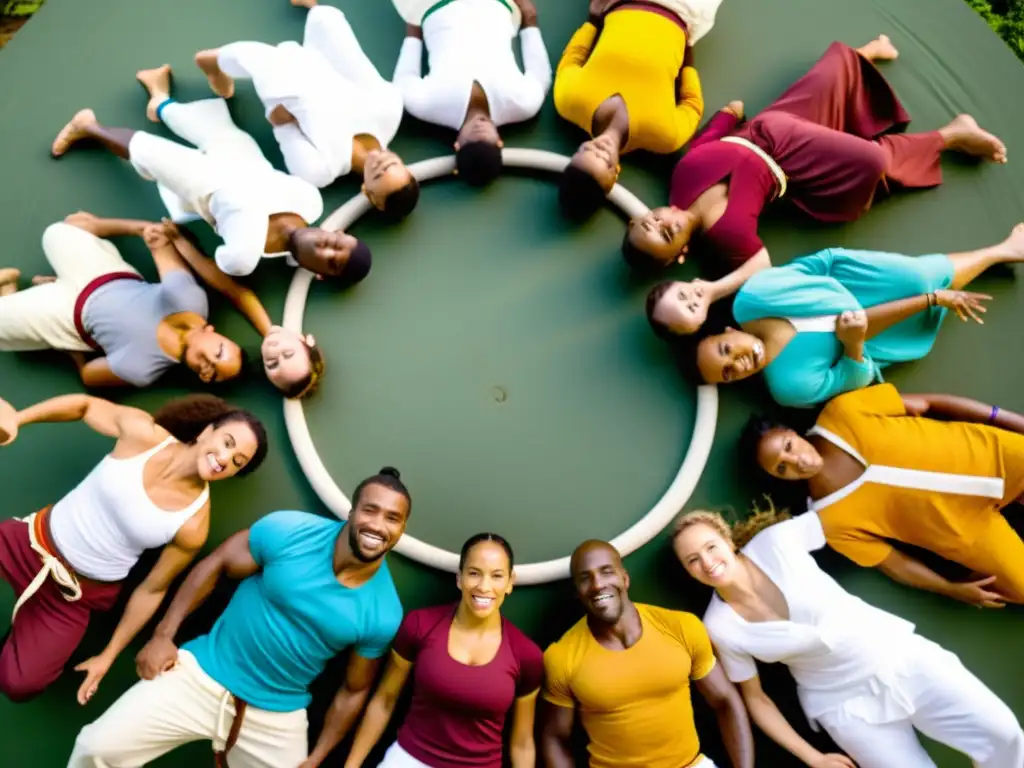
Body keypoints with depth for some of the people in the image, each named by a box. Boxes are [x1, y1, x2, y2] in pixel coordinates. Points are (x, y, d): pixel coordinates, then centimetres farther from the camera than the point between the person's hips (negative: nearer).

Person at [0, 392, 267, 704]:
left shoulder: (193, 524, -20)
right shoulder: (144, 434, -19)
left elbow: (152, 591, -8)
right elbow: (84, 405, -3)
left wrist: (108, 656, -3)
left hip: (75, 592, -1)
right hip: (31, 540, 2)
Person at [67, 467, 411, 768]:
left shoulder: (383, 613, -16)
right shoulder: (287, 531, -19)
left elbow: (354, 691, -1)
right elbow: (214, 566, -5)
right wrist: (163, 636, -6)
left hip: (278, 717, 1)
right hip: (204, 675, -1)